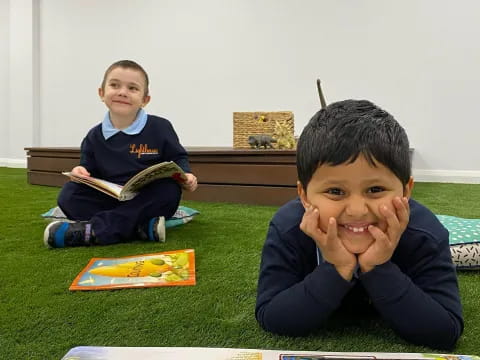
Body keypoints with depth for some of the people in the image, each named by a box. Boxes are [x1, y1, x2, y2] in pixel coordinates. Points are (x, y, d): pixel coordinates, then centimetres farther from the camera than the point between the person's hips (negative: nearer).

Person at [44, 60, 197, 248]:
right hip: (110, 201, 2)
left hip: (147, 202, -2)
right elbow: (89, 169, 11)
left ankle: (94, 229, -32)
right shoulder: (94, 137, 3)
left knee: (170, 188, -33)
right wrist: (82, 171, -13)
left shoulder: (160, 128, -5)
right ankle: (142, 227, -30)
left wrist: (186, 176, -16)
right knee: (68, 195, -17)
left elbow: (178, 158, 5)